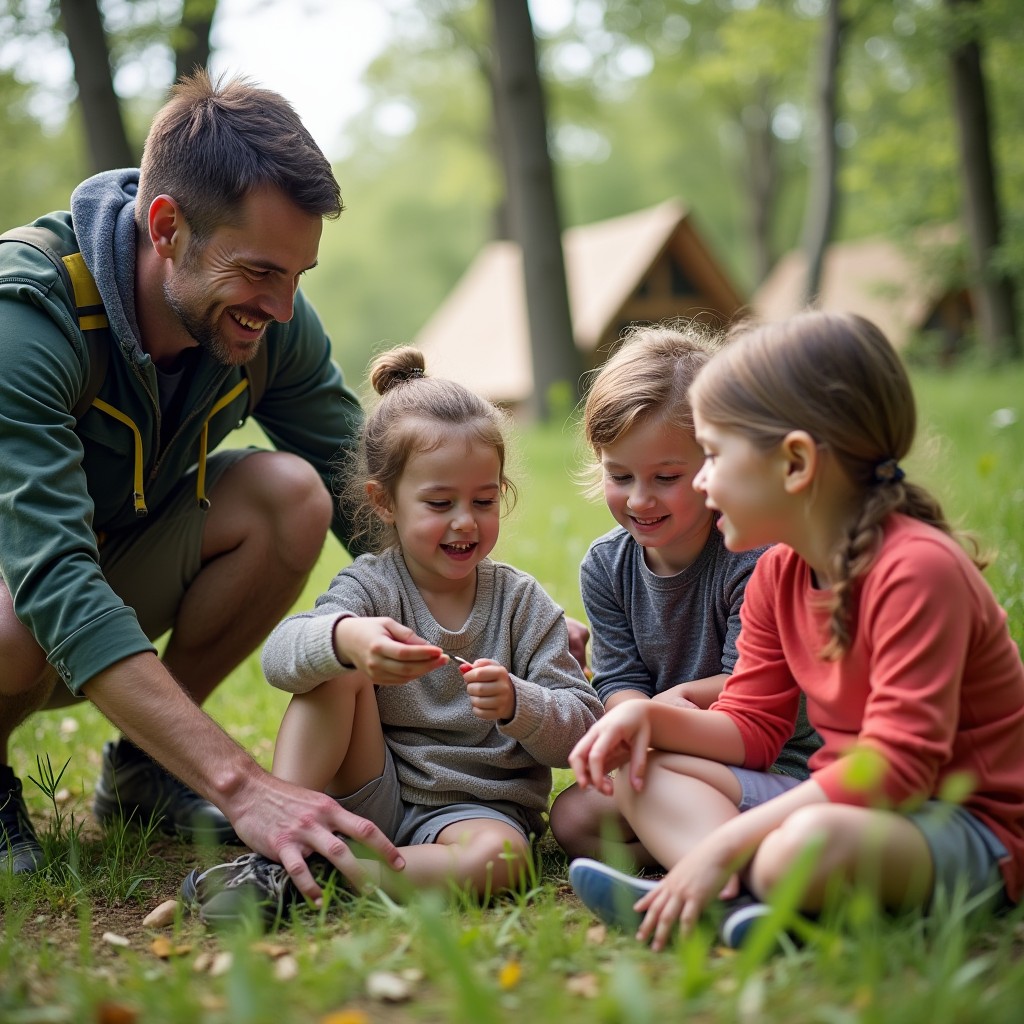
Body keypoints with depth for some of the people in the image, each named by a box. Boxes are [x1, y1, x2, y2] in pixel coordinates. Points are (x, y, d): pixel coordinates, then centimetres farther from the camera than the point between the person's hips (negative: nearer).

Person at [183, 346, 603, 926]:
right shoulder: (371, 586, -2)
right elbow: (279, 657, -23)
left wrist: (516, 704, -28)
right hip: (369, 804, 0)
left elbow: (583, 730, -6)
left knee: (498, 858, -35)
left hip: (479, 807, 0)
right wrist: (343, 638, -47)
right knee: (339, 669, -20)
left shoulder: (523, 603, 0)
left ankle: (293, 879, -27)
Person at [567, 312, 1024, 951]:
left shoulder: (918, 568, -22)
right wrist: (649, 717, -8)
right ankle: (743, 898, -24)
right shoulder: (779, 572, 5)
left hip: (970, 825, -9)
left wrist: (724, 845, -27)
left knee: (806, 847, -41)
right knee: (642, 767, 1)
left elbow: (895, 762, -27)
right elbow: (751, 728, 12)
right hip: (847, 801, 9)